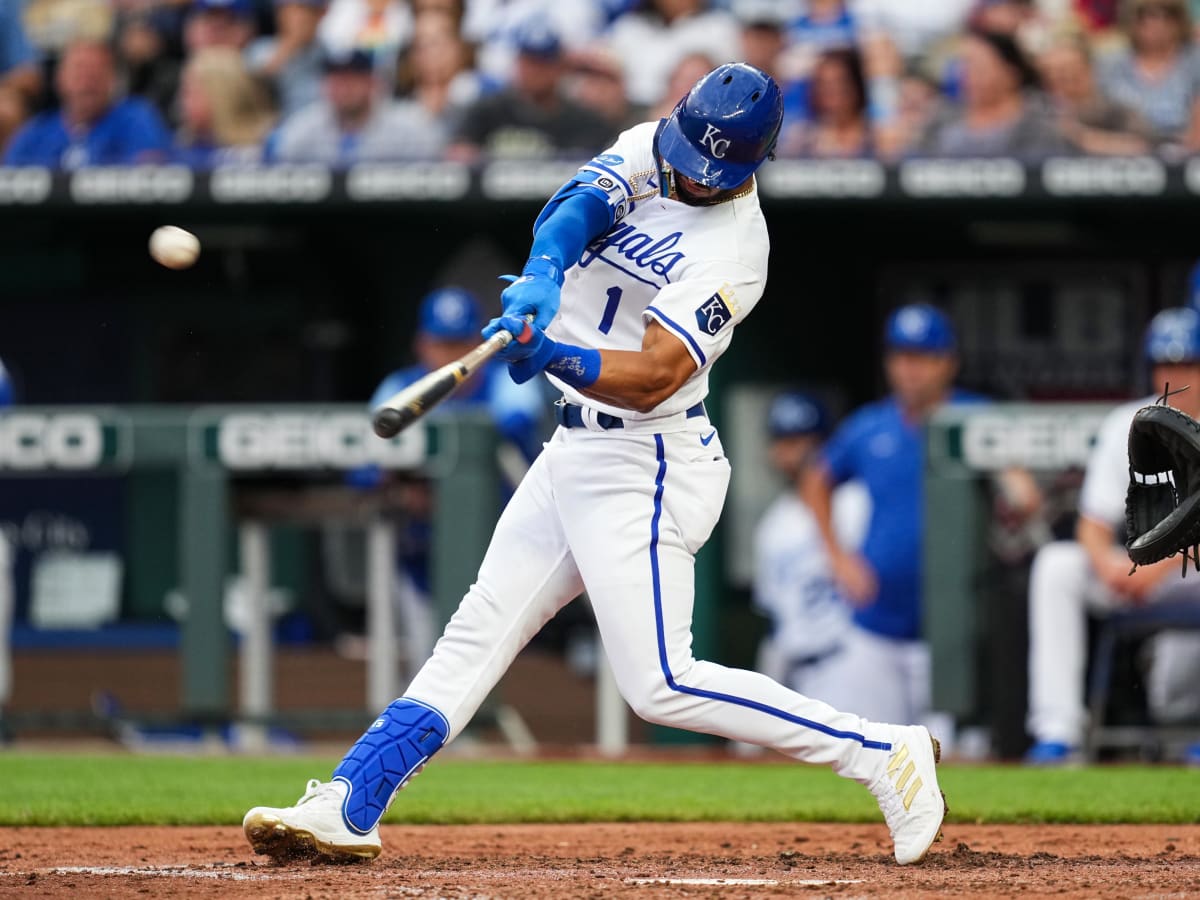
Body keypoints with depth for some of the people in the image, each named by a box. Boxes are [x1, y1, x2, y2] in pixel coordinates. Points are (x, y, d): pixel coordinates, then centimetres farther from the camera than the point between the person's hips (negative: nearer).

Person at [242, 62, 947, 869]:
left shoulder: (731, 250, -18)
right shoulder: (648, 151, 3)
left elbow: (652, 377, -28)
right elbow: (579, 205, -15)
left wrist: (553, 357, -43)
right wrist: (541, 278, -36)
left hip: (644, 464, -8)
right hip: (577, 453, 8)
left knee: (661, 684, -12)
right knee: (479, 630, 7)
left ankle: (880, 752, -6)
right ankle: (348, 809, 9)